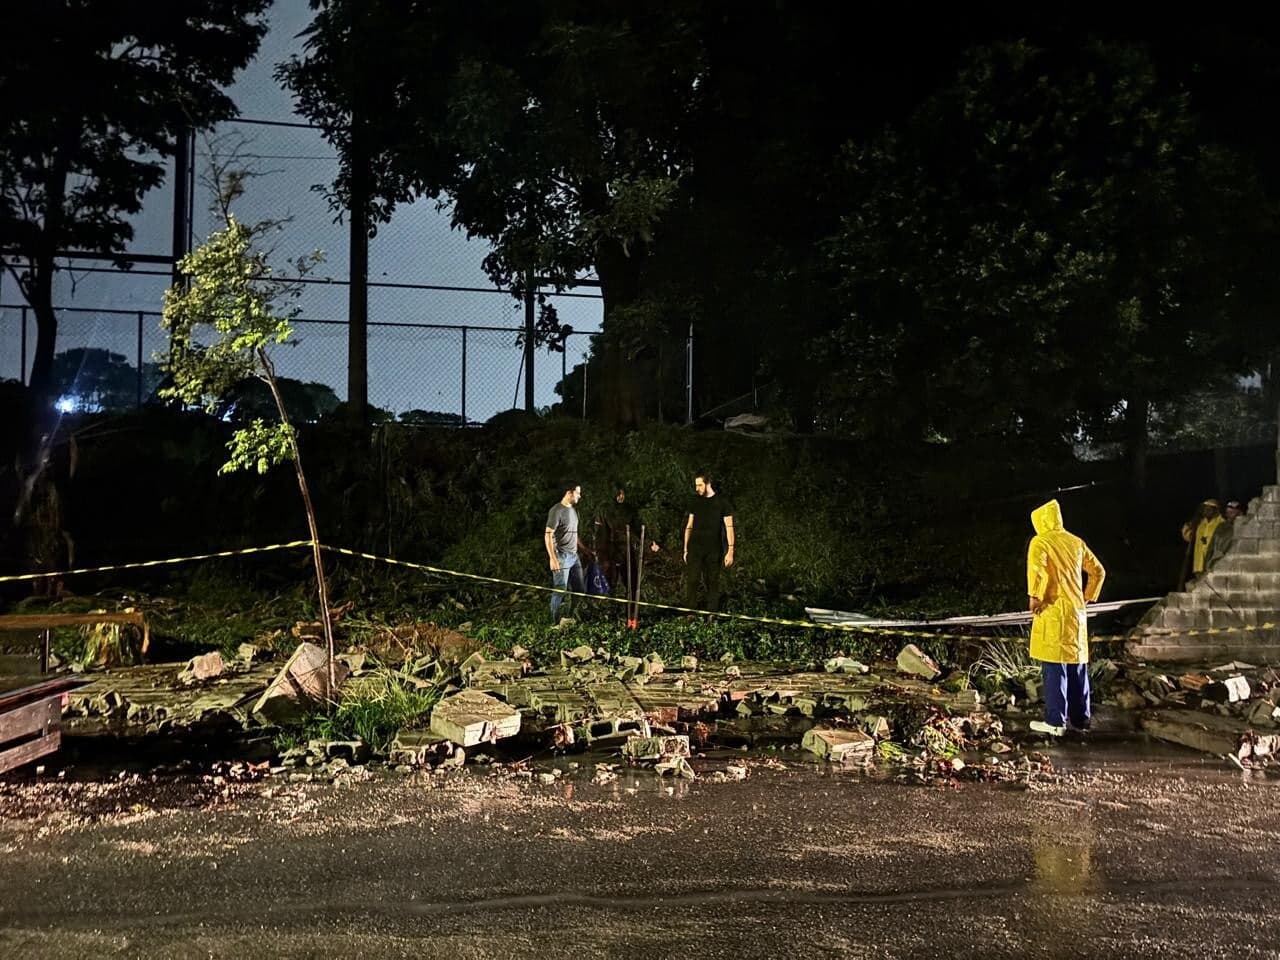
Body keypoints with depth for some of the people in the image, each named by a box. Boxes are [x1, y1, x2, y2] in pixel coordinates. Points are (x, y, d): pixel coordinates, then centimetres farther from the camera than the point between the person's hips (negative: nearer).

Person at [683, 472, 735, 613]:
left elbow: (729, 527, -4)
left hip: (714, 549, -2)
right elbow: (689, 526, 13)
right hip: (695, 548, 3)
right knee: (692, 580, -6)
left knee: (712, 582, 3)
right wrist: (685, 549, 10)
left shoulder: (722, 501, -2)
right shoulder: (696, 501, 8)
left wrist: (730, 551, -11)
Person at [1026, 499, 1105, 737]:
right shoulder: (1076, 542, 12)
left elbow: (1036, 568, -26)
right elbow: (1098, 572, 17)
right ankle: (1081, 717, 19)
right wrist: (1087, 598, 20)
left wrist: (1035, 597, -17)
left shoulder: (1040, 542, -7)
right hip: (1076, 613, 6)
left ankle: (1055, 722, -4)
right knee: (1077, 666, 12)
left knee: (1055, 668, -5)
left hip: (1052, 612, -6)